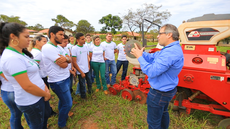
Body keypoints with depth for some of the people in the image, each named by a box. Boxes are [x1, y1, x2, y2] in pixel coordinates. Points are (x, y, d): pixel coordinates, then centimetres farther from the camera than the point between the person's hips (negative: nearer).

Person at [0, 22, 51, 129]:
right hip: (31, 102, -8)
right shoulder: (12, 58, -26)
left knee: (46, 115, 29)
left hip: (40, 96, 9)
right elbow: (27, 86, -27)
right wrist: (46, 94, -13)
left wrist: (45, 87, -1)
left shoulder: (20, 54, 4)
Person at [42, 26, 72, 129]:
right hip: (58, 82, -8)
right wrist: (65, 60, -3)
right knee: (68, 104, 4)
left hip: (65, 78, 8)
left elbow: (70, 60, 3)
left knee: (62, 100, 24)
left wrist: (66, 58, -20)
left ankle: (63, 115, 47)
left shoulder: (58, 47, 7)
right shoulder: (47, 48, -22)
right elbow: (63, 65, -25)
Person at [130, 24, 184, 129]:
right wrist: (140, 52, -9)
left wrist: (139, 57, -23)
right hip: (167, 89, 11)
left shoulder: (170, 52, -31)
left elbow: (151, 72, -33)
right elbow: (153, 57, 4)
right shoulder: (172, 49, 5)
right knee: (163, 113, 31)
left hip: (159, 93, -10)